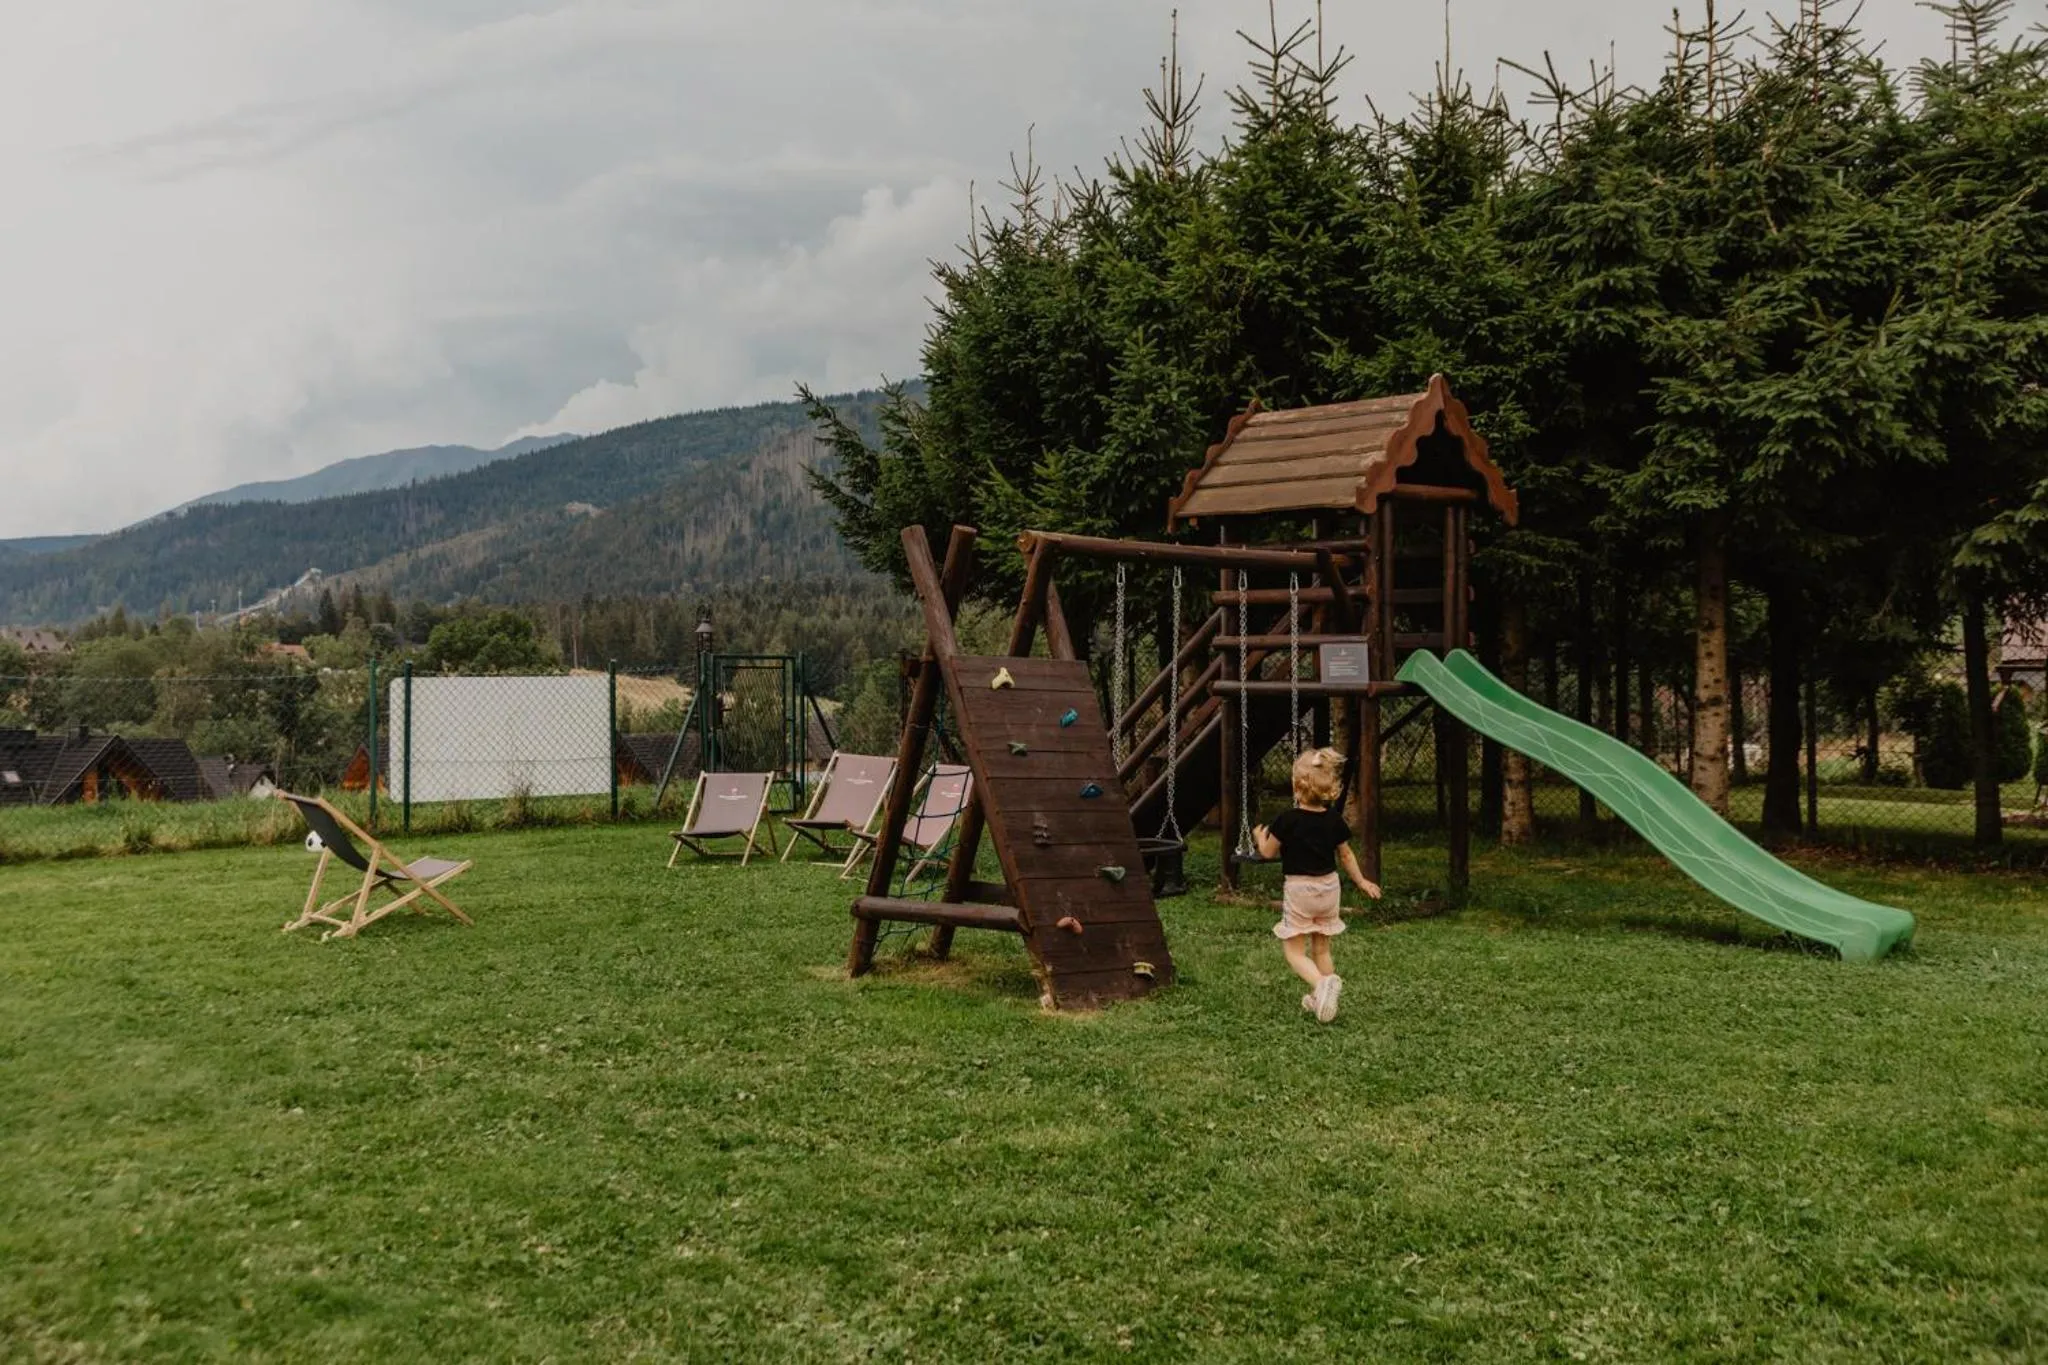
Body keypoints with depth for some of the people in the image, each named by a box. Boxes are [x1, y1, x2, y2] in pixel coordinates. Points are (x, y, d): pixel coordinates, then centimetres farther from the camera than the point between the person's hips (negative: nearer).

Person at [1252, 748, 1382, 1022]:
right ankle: (1320, 1000, 21)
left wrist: (1260, 836, 18)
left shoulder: (1287, 820, -16)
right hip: (1329, 887, 5)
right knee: (1321, 949, 18)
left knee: (1294, 951, 1)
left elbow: (1268, 852, -4)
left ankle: (1321, 983, -25)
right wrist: (1362, 882, 24)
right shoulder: (1334, 820, -3)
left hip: (1299, 889, -5)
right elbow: (1346, 856, 9)